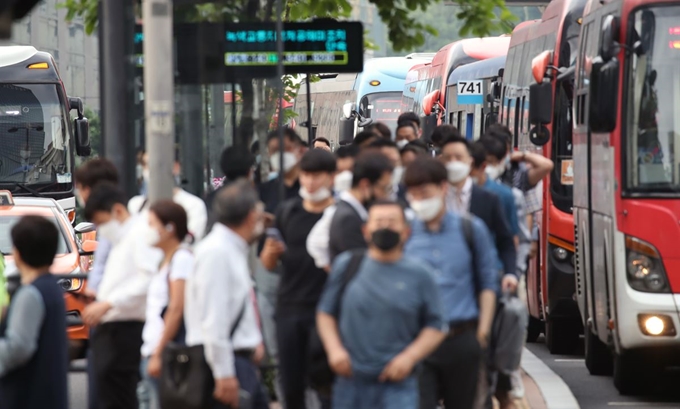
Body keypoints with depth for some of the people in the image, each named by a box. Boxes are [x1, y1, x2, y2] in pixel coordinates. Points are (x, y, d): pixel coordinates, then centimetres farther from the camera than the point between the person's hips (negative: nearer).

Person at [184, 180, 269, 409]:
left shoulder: (234, 250, 14)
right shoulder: (217, 252, -17)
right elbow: (213, 319, -21)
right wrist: (224, 374, -22)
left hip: (240, 359, 10)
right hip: (223, 361, -10)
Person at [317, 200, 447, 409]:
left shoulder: (420, 275, 1)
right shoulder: (346, 265, 5)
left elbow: (436, 327, 3)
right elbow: (325, 312, 12)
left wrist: (409, 357, -11)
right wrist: (334, 349, -3)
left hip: (397, 385, -2)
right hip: (352, 382, 2)